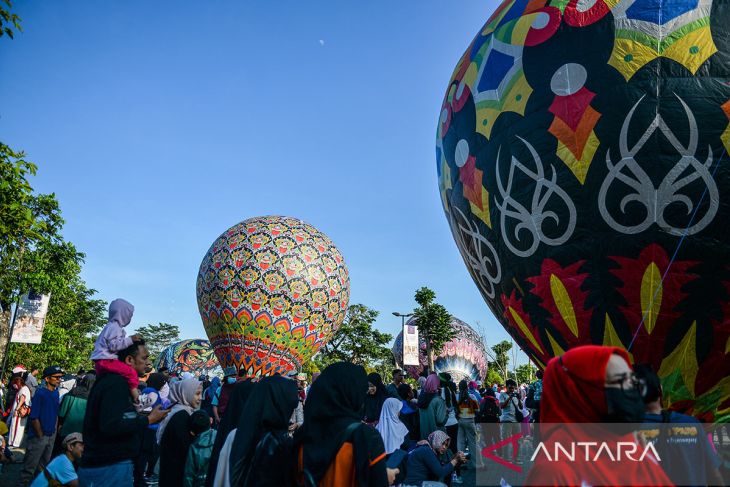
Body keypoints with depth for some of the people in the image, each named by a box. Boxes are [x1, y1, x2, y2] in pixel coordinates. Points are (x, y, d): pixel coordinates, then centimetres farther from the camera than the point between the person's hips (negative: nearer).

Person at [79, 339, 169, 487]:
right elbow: (110, 426, -28)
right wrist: (148, 419, -20)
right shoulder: (117, 383, -18)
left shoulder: (111, 379, 13)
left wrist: (141, 417, 11)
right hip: (109, 469, -10)